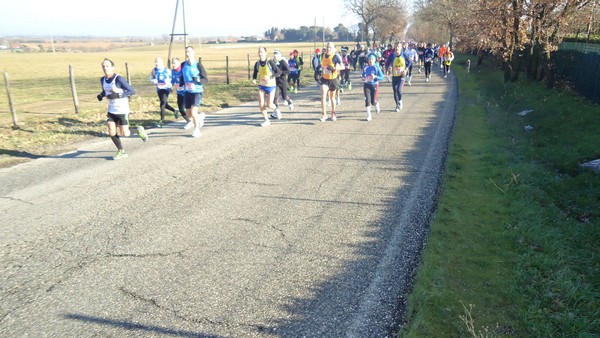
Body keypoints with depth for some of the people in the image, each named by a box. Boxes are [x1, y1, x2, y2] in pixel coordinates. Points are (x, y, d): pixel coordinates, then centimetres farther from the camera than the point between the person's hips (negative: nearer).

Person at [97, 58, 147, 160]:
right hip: (111, 110, 6)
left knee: (124, 133, -6)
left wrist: (118, 95, -27)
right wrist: (101, 95, -1)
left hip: (122, 110, -6)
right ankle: (121, 152, 15)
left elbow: (132, 91, -19)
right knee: (111, 132, -3)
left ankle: (139, 130, 25)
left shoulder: (118, 79, -17)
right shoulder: (103, 80, 4)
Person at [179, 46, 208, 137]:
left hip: (197, 92, -5)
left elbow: (206, 80, -9)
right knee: (189, 114, 11)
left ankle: (197, 130, 4)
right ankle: (200, 116, 44)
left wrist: (198, 80, -27)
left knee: (193, 112, -18)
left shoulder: (198, 65, -9)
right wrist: (181, 83, 1)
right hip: (187, 92, 5)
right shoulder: (183, 65, 4)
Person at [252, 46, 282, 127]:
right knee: (261, 104, -4)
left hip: (271, 86, -4)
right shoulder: (257, 64, -3)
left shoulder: (270, 62, -15)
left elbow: (279, 72, -14)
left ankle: (276, 109, 30)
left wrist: (270, 78, -25)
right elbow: (255, 74, 9)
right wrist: (254, 80, -13)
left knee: (269, 105, -6)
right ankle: (267, 120, 11)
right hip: (261, 86, 4)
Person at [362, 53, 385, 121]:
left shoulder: (377, 68, -6)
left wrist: (375, 77, -23)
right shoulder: (366, 68, 2)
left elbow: (382, 77, -7)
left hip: (374, 85, -2)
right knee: (367, 100, -8)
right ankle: (368, 115, 1)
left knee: (373, 101, -1)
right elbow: (363, 76, 15)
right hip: (367, 85, 2)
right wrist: (363, 78, -7)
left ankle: (377, 106, 37)